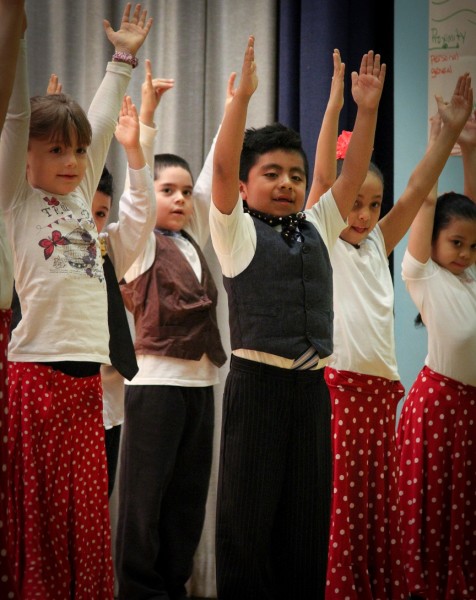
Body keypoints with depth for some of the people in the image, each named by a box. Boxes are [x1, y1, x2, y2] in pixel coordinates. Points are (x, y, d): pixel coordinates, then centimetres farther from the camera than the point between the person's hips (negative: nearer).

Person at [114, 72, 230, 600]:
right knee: (146, 492, -2)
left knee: (189, 493, 9)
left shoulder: (192, 239, 13)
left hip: (200, 379, 7)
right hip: (156, 380, -6)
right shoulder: (140, 243, -4)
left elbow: (212, 178, 11)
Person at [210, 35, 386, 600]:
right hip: (257, 381, -5)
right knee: (248, 515, 0)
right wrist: (242, 94, -21)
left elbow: (352, 174, 7)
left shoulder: (317, 228, 14)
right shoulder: (237, 231, 0)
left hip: (312, 385, 5)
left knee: (307, 513, 8)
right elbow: (222, 166, -13)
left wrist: (367, 109, -3)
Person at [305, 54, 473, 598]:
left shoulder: (377, 246, 16)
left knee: (381, 512, 6)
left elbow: (417, 189, 12)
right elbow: (322, 178, -12)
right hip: (336, 389, -6)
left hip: (381, 393, 6)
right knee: (338, 514, -8)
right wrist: (336, 106, -19)